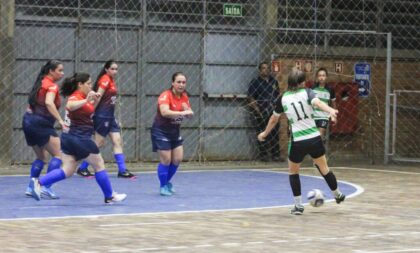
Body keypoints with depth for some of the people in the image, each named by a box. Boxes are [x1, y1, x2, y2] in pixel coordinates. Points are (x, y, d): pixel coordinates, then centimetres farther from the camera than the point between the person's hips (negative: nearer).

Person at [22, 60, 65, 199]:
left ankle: (31, 188, 15)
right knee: (58, 154, -7)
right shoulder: (52, 85, -13)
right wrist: (60, 121, -34)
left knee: (41, 157, 18)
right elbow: (49, 103, -29)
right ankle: (46, 187, -16)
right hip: (41, 123, -9)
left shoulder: (42, 82, 15)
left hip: (28, 120, 9)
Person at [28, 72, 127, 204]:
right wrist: (86, 101, -53)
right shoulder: (76, 97, -16)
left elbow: (89, 112, 30)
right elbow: (70, 106, -41)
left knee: (67, 171, 4)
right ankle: (110, 196, 15)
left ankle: (38, 182, -11)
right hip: (79, 137, -9)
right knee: (99, 165, 5)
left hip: (69, 138, 9)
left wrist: (95, 101, 15)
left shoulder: (81, 97, 13)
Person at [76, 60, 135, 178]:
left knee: (117, 142, 3)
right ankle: (82, 168, 8)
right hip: (102, 115, -9)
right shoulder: (105, 79, -13)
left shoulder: (111, 80, 14)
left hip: (110, 116, 9)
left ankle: (122, 170, 2)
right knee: (99, 143, -3)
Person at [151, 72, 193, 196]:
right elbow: (164, 112, -40)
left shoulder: (184, 96, 0)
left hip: (175, 131, 7)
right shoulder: (166, 96, -23)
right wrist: (182, 113, -50)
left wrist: (187, 110, -19)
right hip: (161, 131, -7)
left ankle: (167, 182, 30)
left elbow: (189, 114, 4)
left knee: (177, 159, 6)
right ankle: (163, 186, 12)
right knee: (166, 160, -7)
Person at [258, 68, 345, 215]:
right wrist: (331, 111, -41)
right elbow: (318, 103, -24)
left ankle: (298, 206, 14)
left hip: (297, 141, -1)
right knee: (324, 168, 20)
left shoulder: (283, 99, 3)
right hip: (314, 139, 1)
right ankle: (338, 195, 37)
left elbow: (274, 119, 16)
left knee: (293, 172, 19)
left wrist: (264, 134, 32)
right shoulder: (307, 93, -1)